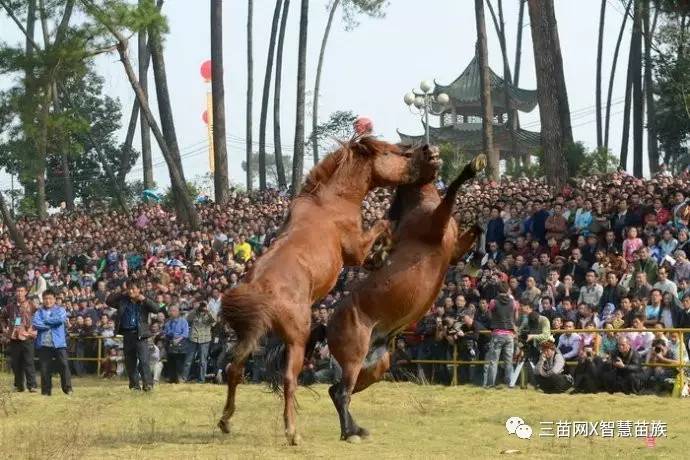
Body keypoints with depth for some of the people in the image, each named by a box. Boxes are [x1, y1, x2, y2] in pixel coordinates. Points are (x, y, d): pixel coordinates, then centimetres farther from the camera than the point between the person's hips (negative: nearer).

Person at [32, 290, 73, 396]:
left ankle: (67, 388, -7)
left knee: (63, 365, -10)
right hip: (43, 344, 1)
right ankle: (46, 390, 10)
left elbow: (61, 319, -14)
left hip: (59, 343, -1)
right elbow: (36, 324, -8)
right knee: (45, 368, 3)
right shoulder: (39, 312, 10)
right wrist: (52, 323, -11)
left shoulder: (60, 310, 8)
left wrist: (45, 321, -7)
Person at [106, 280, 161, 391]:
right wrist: (121, 294, 4)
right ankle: (135, 384, 19)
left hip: (140, 334, -4)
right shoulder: (123, 301, 11)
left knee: (144, 360, -14)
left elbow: (156, 309, -10)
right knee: (129, 362, 9)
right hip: (127, 334, 4)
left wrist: (144, 299, -16)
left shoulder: (144, 302, 2)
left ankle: (148, 383, -16)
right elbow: (108, 301, 12)